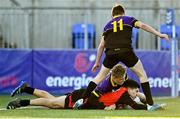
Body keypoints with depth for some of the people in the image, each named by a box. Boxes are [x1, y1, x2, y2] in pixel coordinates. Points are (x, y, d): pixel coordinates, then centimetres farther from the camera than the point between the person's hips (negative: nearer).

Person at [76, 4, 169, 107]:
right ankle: (150, 102, 3)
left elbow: (101, 45, 22)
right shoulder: (128, 19, 18)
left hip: (111, 53, 3)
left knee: (100, 76, 19)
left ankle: (82, 99, 13)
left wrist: (97, 62, 28)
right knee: (142, 75, 11)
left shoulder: (108, 25, 26)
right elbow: (142, 25, 1)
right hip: (126, 51, -3)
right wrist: (159, 34, -1)